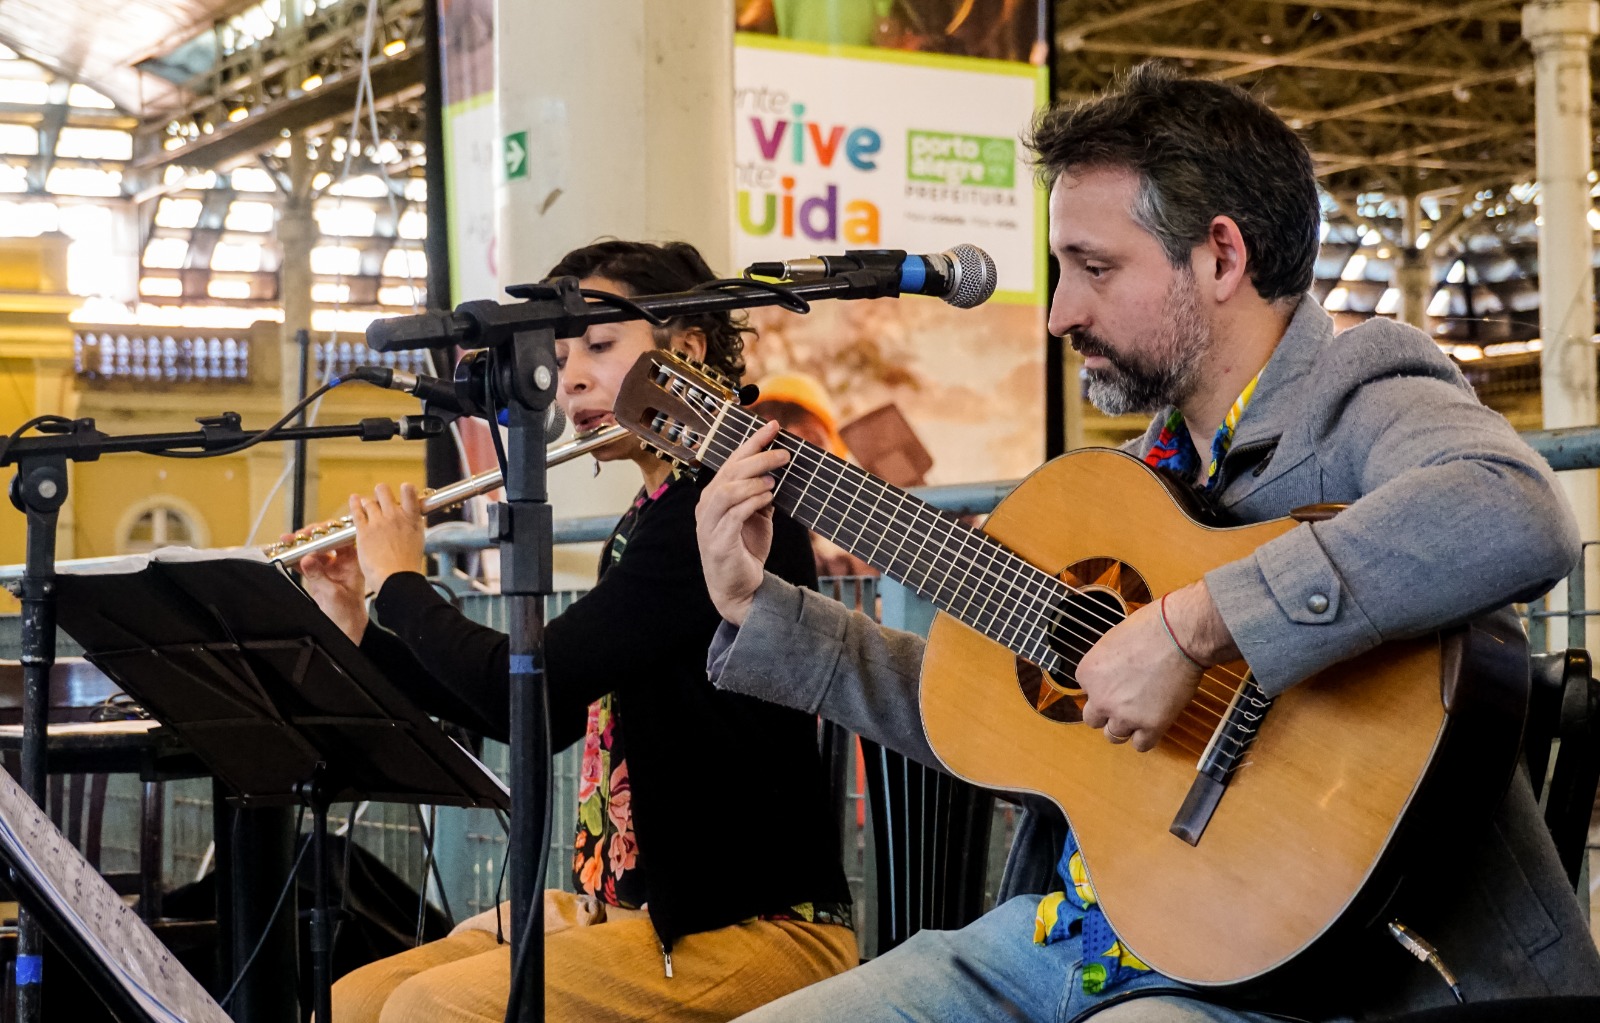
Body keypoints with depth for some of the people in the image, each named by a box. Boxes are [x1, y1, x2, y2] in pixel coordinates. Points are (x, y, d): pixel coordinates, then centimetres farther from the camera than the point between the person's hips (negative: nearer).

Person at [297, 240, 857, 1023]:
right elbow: (545, 721, 23)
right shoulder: (647, 523, 15)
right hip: (623, 902, 9)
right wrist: (362, 631, 17)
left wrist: (401, 582, -3)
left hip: (752, 923, -9)